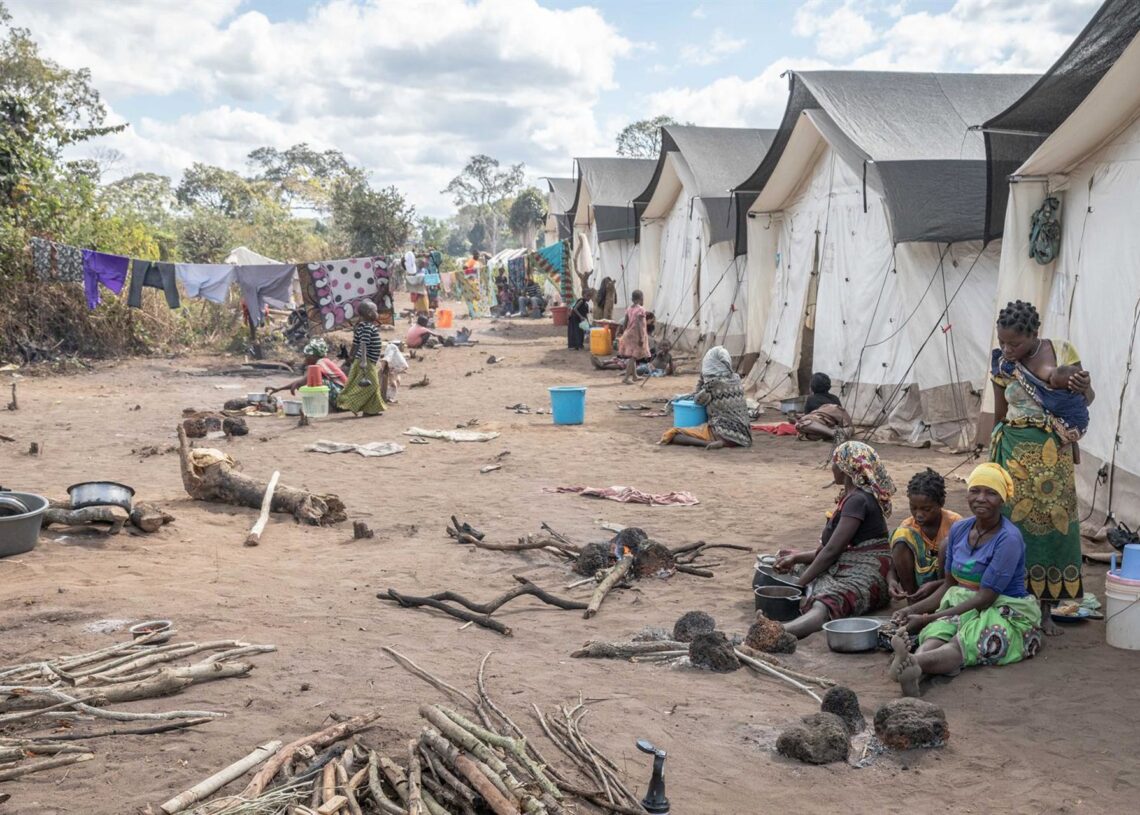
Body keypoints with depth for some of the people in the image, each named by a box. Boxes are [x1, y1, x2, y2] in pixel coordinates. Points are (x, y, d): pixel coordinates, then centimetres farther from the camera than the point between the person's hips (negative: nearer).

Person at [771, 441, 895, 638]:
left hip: (864, 576, -13)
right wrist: (797, 557, 18)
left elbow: (832, 550, -15)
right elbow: (833, 548, 23)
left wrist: (801, 582, -10)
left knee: (821, 605, -36)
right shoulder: (851, 497, 21)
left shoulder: (858, 500, -12)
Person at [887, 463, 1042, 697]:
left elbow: (985, 598, -18)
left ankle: (914, 663, -68)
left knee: (962, 644, -37)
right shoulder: (959, 530, 8)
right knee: (935, 635, -30)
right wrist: (913, 609, -1)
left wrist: (928, 618, -19)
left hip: (1005, 614, -5)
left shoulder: (1009, 538, -15)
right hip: (962, 607, 5)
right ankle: (912, 670, -63)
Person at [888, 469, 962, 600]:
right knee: (902, 535, -21)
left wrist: (935, 585, -31)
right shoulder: (907, 526, -8)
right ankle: (913, 604, -14)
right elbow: (895, 564, -4)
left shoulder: (955, 523, -16)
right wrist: (892, 581, -29)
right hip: (919, 582, 2)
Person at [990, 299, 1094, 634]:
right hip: (1015, 452, 0)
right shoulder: (1002, 364, 0)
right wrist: (994, 458, 14)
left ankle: (1045, 609, 11)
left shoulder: (1063, 353, -2)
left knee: (1053, 522, 2)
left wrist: (1086, 388, -16)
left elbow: (1085, 399, 7)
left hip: (1053, 453, 0)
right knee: (1017, 522, -1)